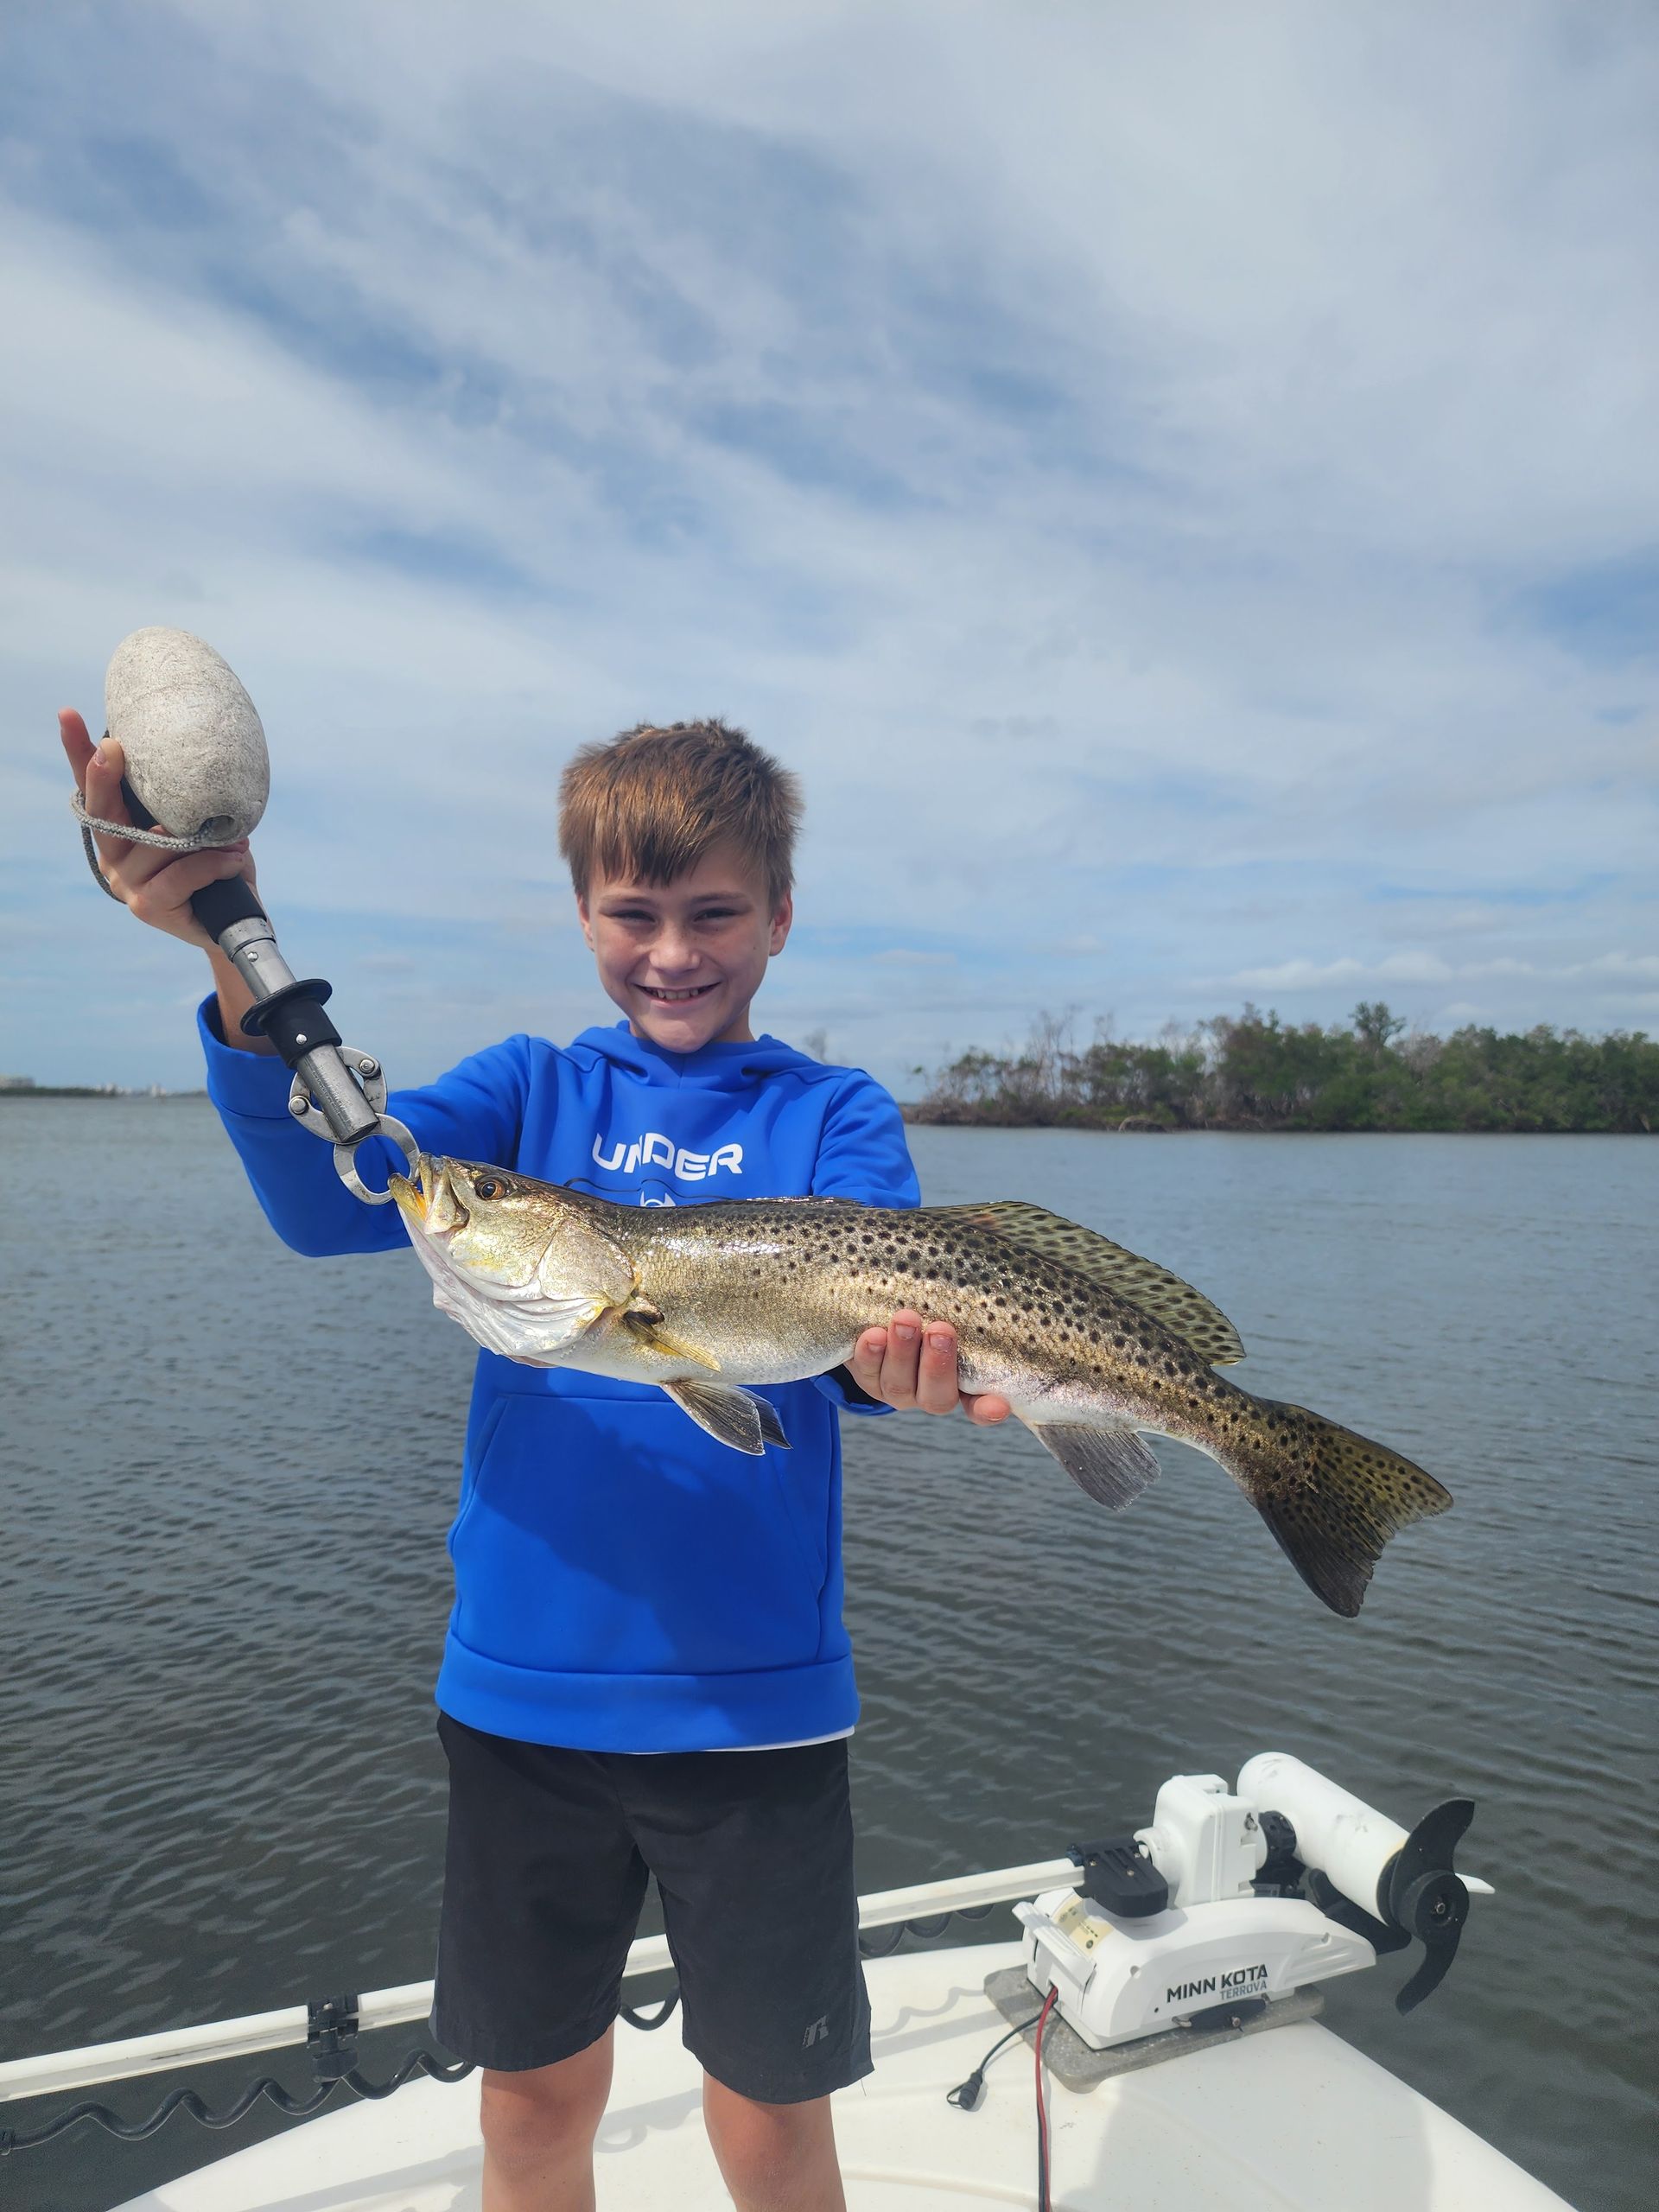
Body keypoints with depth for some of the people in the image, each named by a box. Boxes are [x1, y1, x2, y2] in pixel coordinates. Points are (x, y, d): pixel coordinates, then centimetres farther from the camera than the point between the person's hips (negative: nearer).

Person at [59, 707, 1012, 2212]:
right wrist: (238, 962, -30)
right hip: (521, 1679, 2)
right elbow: (331, 1196, -13)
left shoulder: (835, 1115, -1)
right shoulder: (531, 1090, 3)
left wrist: (892, 1355, -40)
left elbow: (868, 1316, -16)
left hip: (755, 1694, -1)